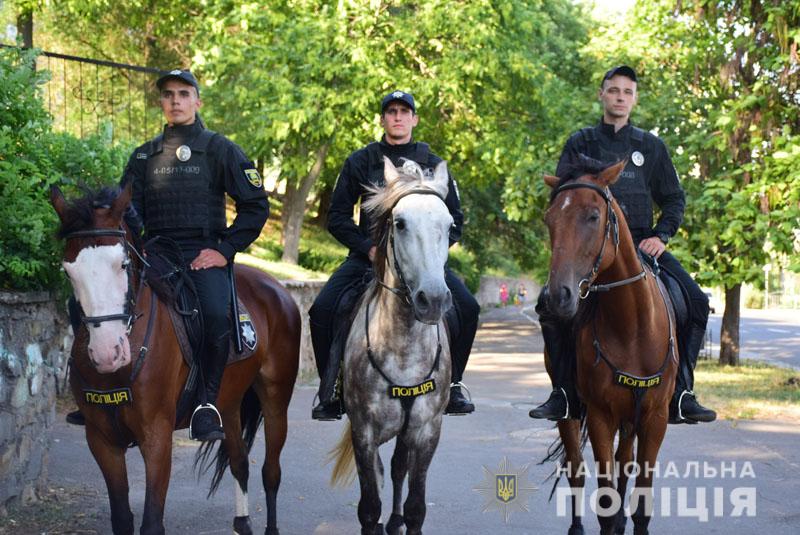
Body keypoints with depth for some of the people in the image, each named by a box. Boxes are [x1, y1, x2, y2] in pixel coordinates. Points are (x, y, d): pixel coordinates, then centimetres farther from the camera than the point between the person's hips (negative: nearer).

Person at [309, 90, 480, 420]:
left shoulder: (433, 165, 7)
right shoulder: (361, 162, 4)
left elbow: (455, 218, 11)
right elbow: (337, 217, 5)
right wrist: (367, 248, -10)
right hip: (369, 254, 0)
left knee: (467, 309, -18)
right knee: (322, 310, -21)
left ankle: (452, 383, 1)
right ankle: (331, 391, -5)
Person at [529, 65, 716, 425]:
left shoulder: (651, 146, 14)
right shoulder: (580, 144, 10)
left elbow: (674, 199, 16)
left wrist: (661, 235, -1)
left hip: (642, 242, 2)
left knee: (696, 302, -17)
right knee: (550, 301, -26)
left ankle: (680, 395, -9)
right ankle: (564, 394, -15)